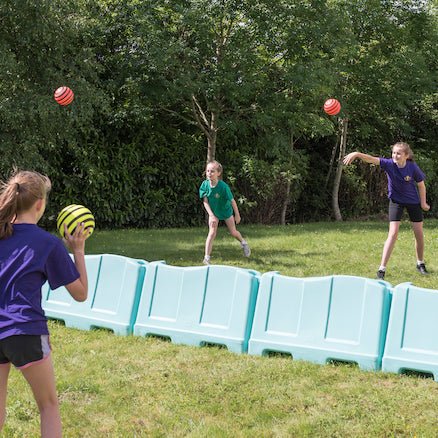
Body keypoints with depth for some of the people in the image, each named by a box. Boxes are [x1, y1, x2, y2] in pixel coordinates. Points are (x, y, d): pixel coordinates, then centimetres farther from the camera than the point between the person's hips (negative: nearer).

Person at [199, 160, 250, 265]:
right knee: (212, 233, -9)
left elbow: (232, 201, -21)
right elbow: (205, 202, -16)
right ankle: (206, 258, -9)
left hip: (226, 211, -1)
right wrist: (211, 215, -24)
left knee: (233, 232, 12)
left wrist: (237, 215, -13)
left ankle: (243, 242, 45)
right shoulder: (205, 185, -22)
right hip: (213, 211, 2)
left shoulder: (223, 186, -31)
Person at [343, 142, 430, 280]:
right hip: (396, 201, -1)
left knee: (419, 234, 8)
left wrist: (423, 203, -2)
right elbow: (372, 159, -38)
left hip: (413, 202, 1)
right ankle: (382, 268, -12)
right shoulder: (389, 164, -22)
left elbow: (421, 185, -7)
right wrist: (357, 154, -55)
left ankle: (420, 263, 32)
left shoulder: (413, 167, -21)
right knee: (393, 233, -13)